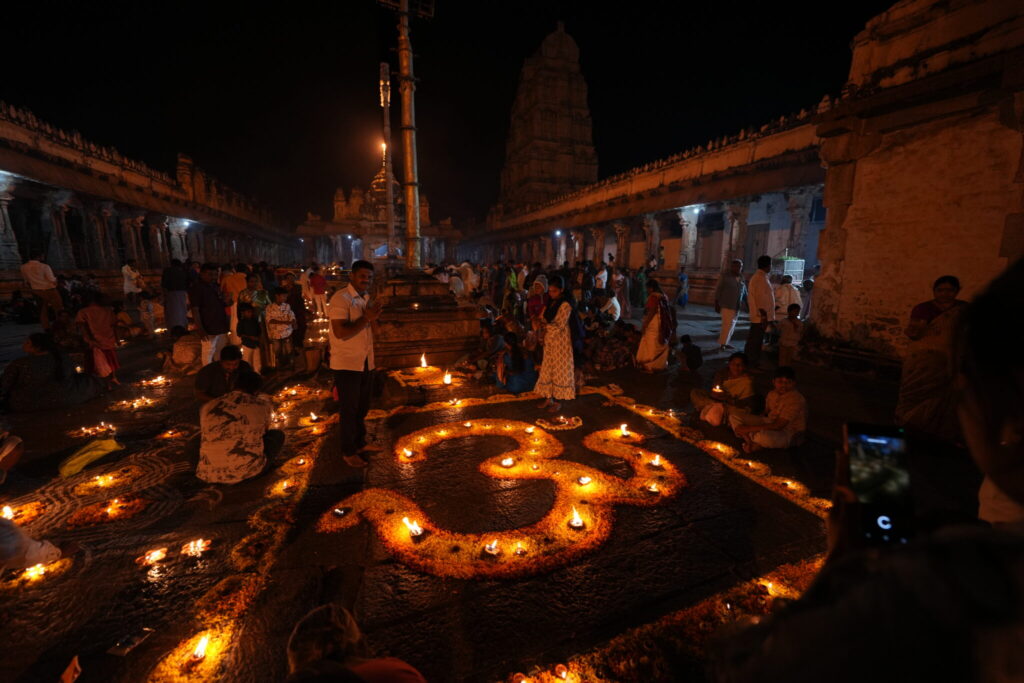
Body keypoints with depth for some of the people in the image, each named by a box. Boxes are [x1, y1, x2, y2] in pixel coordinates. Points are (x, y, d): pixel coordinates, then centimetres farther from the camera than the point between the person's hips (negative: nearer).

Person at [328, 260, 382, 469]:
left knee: (362, 407, 19)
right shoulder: (341, 298, -16)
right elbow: (340, 332, -25)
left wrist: (372, 318, -9)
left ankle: (360, 443, 36)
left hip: (366, 362, 8)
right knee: (348, 409, 5)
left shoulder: (366, 298, 10)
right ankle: (348, 452, 21)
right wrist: (365, 318, -22)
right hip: (347, 364, -8)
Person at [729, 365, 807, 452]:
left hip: (789, 434, -8)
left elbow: (777, 426, -26)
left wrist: (749, 428, -25)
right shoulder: (772, 394, 2)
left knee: (763, 436, -43)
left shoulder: (796, 399, -22)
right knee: (733, 414, -4)